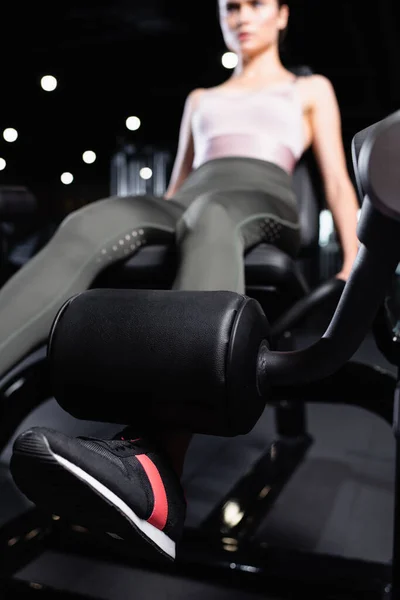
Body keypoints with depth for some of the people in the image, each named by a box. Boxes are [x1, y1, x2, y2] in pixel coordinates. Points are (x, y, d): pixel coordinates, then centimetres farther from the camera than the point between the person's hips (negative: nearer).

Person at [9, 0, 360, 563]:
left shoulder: (310, 90, 26)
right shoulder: (200, 98, 35)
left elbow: (337, 181, 16)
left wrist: (355, 263, 2)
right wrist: (144, 241, 18)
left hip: (264, 205, -3)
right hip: (191, 206, 3)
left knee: (210, 219, -42)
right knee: (88, 224, -32)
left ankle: (153, 463, -64)